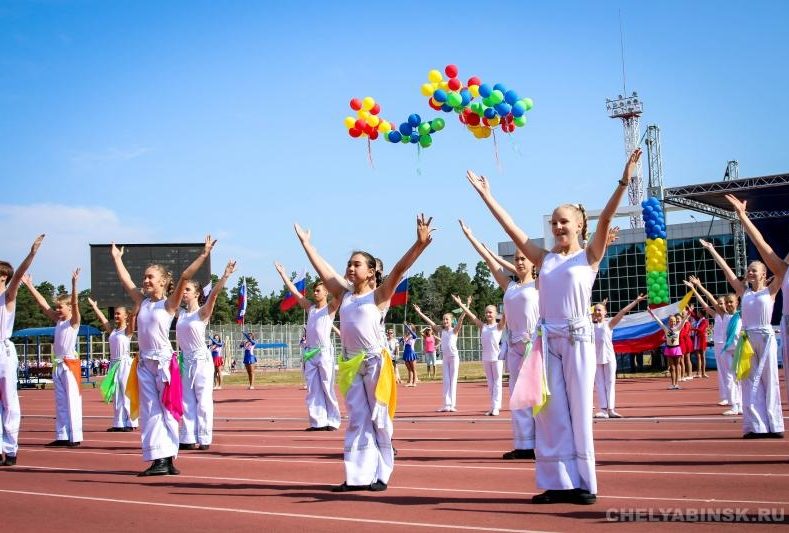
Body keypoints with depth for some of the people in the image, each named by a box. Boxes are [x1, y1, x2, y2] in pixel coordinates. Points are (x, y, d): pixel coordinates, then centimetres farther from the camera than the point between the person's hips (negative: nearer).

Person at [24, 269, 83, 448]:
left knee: (72, 401, -6)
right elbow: (43, 304, 12)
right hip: (58, 364, 7)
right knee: (60, 402, 9)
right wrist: (29, 286, 9)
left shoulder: (74, 321, -5)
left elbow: (75, 304, -21)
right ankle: (62, 436, 13)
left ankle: (75, 437, -5)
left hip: (70, 364, -7)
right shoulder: (58, 321, 13)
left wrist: (74, 285, -34)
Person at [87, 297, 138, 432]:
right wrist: (94, 306, 20)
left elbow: (133, 315, -16)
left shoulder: (127, 330, -3)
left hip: (125, 363, -7)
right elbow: (102, 318, 17)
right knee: (116, 395, 8)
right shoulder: (112, 330, 13)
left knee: (126, 394, -6)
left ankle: (130, 423, -2)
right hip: (114, 364, 7)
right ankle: (119, 423, 13)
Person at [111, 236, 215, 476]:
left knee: (167, 409, -2)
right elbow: (126, 280, 24)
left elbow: (184, 277, -13)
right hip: (145, 362, 6)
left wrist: (203, 255, -19)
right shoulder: (143, 302, 13)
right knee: (149, 411, 2)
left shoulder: (169, 304, -2)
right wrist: (116, 257, 33)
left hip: (164, 360, -6)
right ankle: (158, 460, 2)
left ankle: (169, 459, 1)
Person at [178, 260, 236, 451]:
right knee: (187, 401, 7)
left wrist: (225, 276, -36)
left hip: (201, 360, -6)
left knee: (203, 401, -2)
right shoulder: (180, 313, 9)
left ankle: (204, 439, 2)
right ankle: (188, 439, 11)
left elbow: (213, 294, -23)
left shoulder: (202, 312, -8)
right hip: (185, 361, 6)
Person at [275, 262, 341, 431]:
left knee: (328, 389, -4)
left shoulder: (330, 308, 3)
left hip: (325, 352, -5)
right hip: (309, 352, 6)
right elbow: (294, 292, 19)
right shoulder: (310, 308, 17)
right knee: (313, 390, 2)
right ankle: (318, 421, 4)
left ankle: (332, 421, 0)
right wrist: (282, 274, 19)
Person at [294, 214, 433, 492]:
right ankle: (359, 475, 6)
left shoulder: (378, 296, -2)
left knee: (378, 419, 2)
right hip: (351, 364, 5)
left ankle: (381, 474, 9)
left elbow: (399, 270, -14)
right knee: (357, 420, 5)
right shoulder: (344, 295, 12)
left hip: (375, 362, -5)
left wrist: (419, 244, -25)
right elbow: (323, 270, 19)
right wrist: (306, 244, 23)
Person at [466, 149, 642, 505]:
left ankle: (583, 483, 6)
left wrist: (624, 182, -22)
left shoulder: (589, 256, 2)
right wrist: (485, 195, 10)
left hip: (577, 339, -4)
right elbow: (511, 228, 11)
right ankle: (559, 482, 8)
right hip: (548, 339, 4)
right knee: (551, 412, 3)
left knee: (578, 411, 0)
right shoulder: (545, 259, 11)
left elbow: (605, 219, -11)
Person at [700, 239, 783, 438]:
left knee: (769, 381, 0)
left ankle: (773, 425, 3)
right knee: (750, 382, 1)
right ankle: (756, 425, 2)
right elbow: (726, 269, 14)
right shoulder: (744, 291, 12)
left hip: (766, 337, -3)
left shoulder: (770, 291, 5)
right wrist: (711, 249, 16)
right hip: (747, 339, 3)